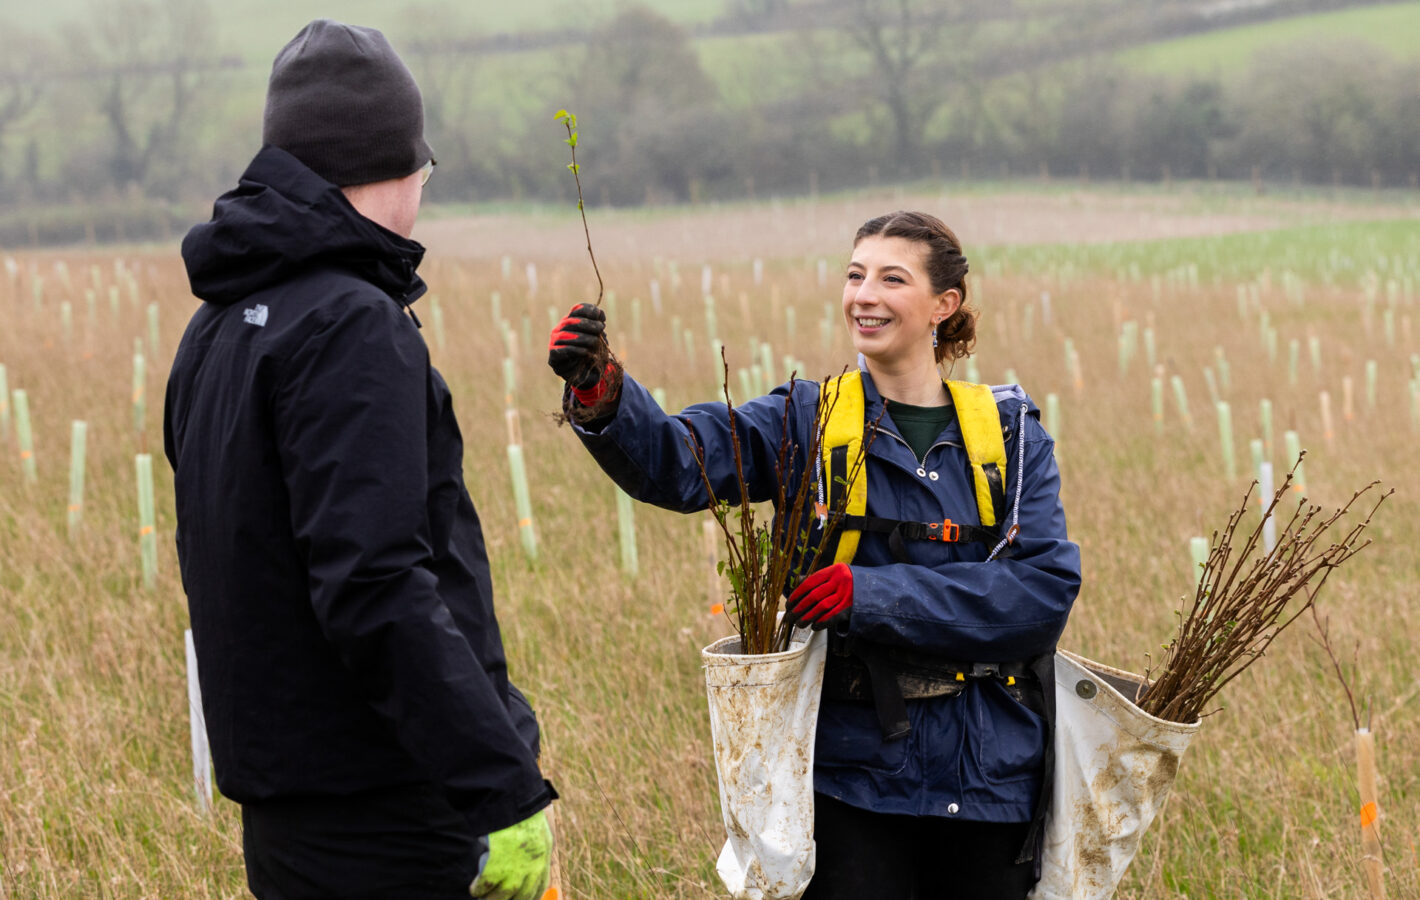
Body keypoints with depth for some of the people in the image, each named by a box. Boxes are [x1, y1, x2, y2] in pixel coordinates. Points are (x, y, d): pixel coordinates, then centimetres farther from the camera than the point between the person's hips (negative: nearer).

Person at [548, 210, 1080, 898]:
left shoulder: (1011, 435, 4)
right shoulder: (808, 422, 1)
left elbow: (1048, 584, -10)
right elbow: (674, 460, -16)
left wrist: (875, 594, -19)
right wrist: (600, 396, -38)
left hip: (990, 781, 2)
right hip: (855, 775, -2)